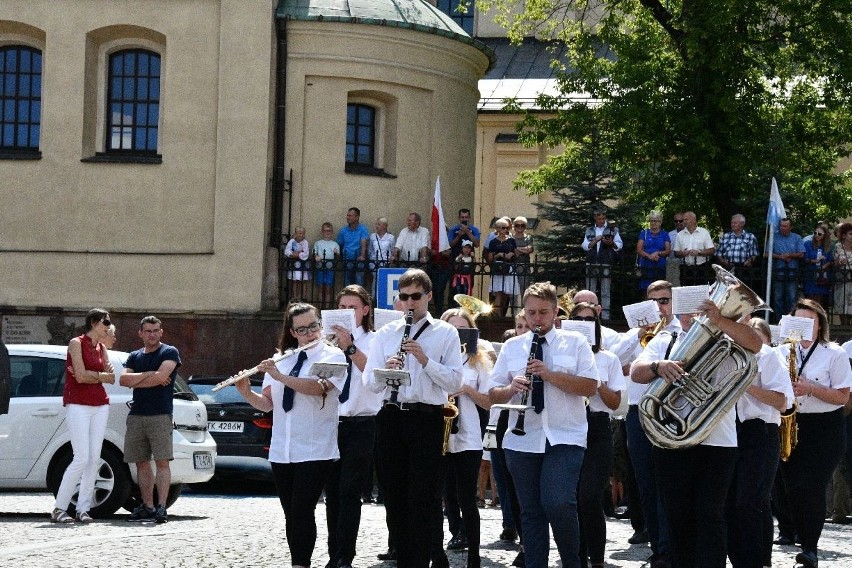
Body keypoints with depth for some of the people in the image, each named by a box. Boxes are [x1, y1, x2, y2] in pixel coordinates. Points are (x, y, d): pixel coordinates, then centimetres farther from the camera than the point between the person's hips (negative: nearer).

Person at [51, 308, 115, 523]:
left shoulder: (101, 348, 14)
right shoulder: (76, 343, -6)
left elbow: (111, 378, 5)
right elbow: (81, 376, -16)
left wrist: (89, 374, -10)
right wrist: (101, 374, -1)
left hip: (100, 406, 7)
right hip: (78, 405, -7)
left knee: (94, 458, -1)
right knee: (82, 459, -14)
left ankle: (83, 509, 3)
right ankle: (59, 509, -9)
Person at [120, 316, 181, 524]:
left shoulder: (169, 352, 2)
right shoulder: (135, 357, 17)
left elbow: (161, 376, -14)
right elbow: (124, 379, 2)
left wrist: (136, 381, -3)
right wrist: (149, 375, -8)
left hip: (160, 415, -5)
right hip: (136, 415, 5)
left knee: (162, 461, -9)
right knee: (141, 462, 5)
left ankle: (161, 507, -11)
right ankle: (147, 506, 10)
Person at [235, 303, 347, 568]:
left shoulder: (332, 356, 0)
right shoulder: (281, 359, 14)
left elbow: (319, 387, -19)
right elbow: (266, 403, 13)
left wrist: (280, 376, -24)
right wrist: (247, 393, -7)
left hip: (314, 450, -5)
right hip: (282, 451, 5)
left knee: (302, 512, -12)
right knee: (291, 514, 6)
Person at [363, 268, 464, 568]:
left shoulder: (446, 333, 4)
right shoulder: (385, 334, 13)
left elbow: (454, 382, -5)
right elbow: (370, 383, 7)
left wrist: (425, 359, -17)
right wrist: (386, 369, -14)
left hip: (426, 419, -4)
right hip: (391, 417, 4)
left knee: (424, 498, -4)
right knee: (395, 496, 7)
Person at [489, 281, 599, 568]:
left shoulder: (575, 342, 5)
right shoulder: (511, 347, 12)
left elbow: (590, 387, -6)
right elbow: (493, 395, 10)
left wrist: (550, 374, -16)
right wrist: (511, 388, -12)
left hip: (564, 439, -3)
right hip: (522, 441, 3)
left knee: (558, 505, -17)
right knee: (531, 512, 4)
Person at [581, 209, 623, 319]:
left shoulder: (612, 229, 8)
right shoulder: (589, 231, 14)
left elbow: (620, 245, 6)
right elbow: (585, 246, 5)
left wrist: (611, 243, -15)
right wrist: (596, 240, -10)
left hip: (606, 265, -2)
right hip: (591, 264, 2)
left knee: (605, 293, -2)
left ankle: (605, 316, -2)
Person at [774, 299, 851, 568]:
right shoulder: (781, 352, 10)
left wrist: (809, 388, -18)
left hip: (825, 429, -4)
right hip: (790, 425, 4)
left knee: (812, 488, -13)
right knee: (793, 487, 0)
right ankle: (805, 543, 11)